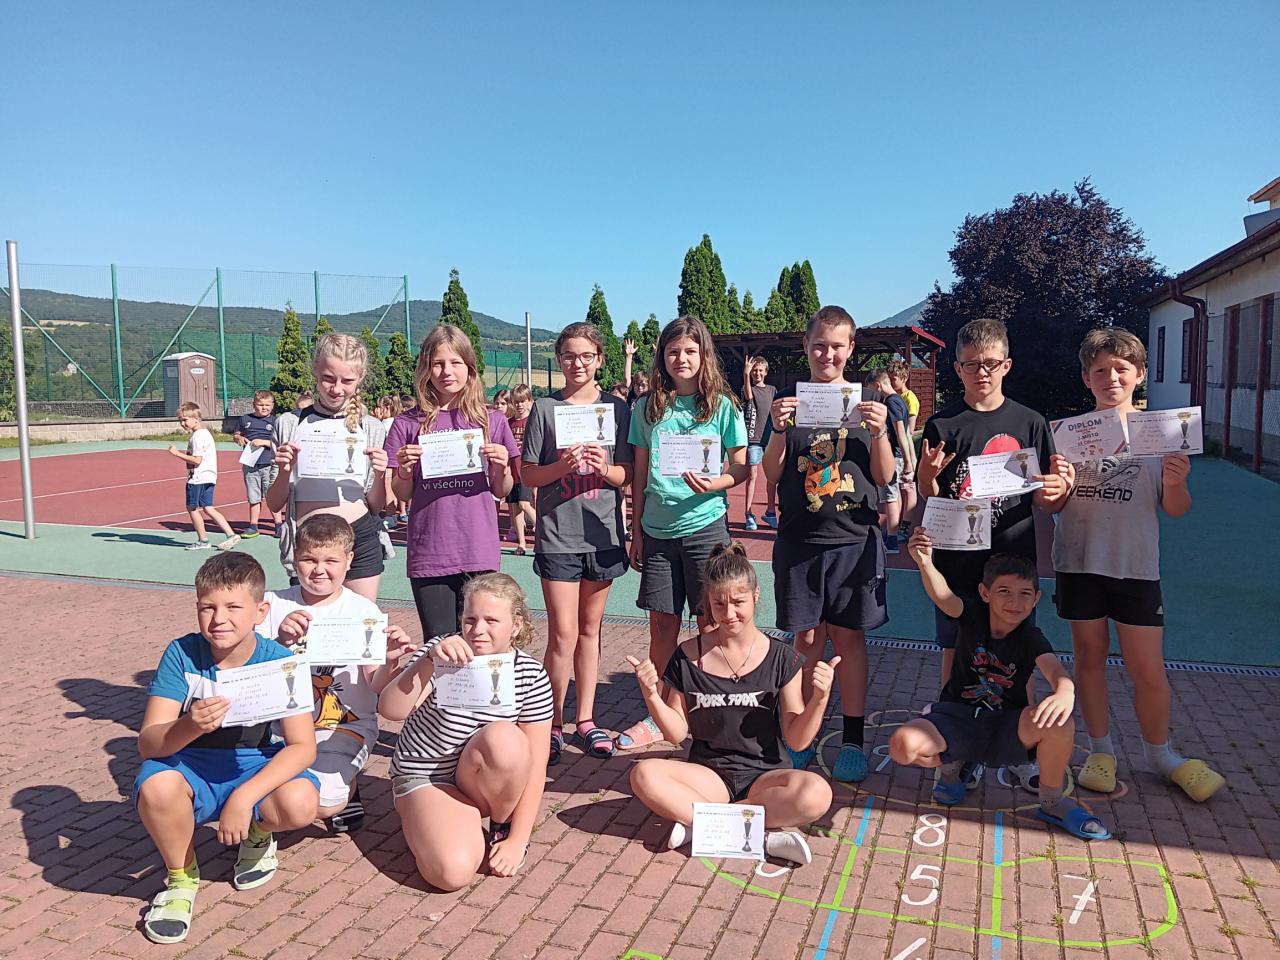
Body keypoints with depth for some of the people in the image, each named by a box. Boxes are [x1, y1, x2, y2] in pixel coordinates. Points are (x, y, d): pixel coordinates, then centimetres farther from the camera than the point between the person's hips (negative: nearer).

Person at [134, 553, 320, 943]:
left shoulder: (278, 661, -16)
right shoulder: (182, 653, -15)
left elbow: (303, 746, -19)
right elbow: (147, 743, -19)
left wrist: (244, 796, -31)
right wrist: (190, 726, -42)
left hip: (254, 766, 0)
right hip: (193, 767, 1)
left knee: (299, 804, -31)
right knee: (156, 787, -34)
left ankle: (258, 834, 10)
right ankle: (181, 878, -1)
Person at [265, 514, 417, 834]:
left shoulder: (364, 611, -5)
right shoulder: (276, 605, 0)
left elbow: (376, 685, -8)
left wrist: (390, 663, -30)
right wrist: (280, 642, -25)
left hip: (346, 724, -3)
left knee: (316, 804, -25)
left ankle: (346, 786, 13)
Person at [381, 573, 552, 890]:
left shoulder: (532, 676, -12)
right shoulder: (444, 653, -15)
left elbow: (535, 765, -11)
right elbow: (391, 710, -29)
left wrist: (517, 841, -16)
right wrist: (429, 660, -44)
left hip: (486, 783, 2)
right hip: (425, 779, -2)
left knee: (504, 738, -33)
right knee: (453, 870, -28)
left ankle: (503, 826, -4)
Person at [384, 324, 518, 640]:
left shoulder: (492, 421, 4)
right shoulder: (408, 424, 3)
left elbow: (501, 491, 10)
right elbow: (403, 495, 8)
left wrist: (501, 467, -10)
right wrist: (405, 470, -12)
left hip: (479, 553, 0)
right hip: (428, 555, 0)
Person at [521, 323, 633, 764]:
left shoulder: (616, 407, 5)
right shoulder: (545, 408, 1)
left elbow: (627, 476, 4)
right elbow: (529, 475, 1)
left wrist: (604, 468, -17)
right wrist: (564, 465, -17)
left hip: (602, 532, 2)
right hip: (557, 534, -2)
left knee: (590, 627, 12)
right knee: (563, 633, -5)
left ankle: (585, 719, 23)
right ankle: (553, 723, 11)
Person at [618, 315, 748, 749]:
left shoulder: (722, 405, -1)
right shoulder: (647, 408, 7)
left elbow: (742, 468, 0)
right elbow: (640, 474, 10)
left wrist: (715, 484, -20)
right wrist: (636, 531, 10)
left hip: (705, 525, -2)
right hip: (658, 530, 3)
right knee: (662, 624, 9)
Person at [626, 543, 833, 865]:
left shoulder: (781, 658, -3)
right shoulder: (689, 657, -2)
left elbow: (796, 739, -3)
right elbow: (677, 733, 3)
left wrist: (819, 698, -19)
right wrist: (651, 695, -13)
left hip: (764, 775, 0)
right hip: (708, 774, 1)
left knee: (816, 794, -32)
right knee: (644, 775, -28)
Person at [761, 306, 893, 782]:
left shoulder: (866, 401, 5)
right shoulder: (788, 400, 4)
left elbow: (884, 476, 3)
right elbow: (772, 473, 1)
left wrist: (879, 432, -15)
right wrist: (779, 430, -16)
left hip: (855, 537, 0)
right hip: (799, 538, 0)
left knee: (849, 636, 5)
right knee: (807, 638, 5)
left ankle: (852, 740, 17)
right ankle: (803, 738, 18)